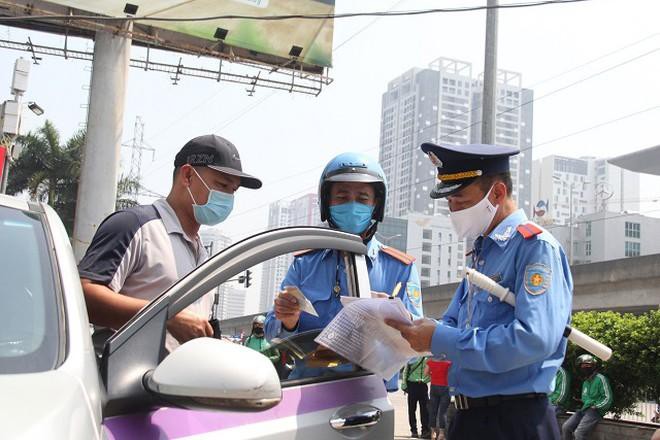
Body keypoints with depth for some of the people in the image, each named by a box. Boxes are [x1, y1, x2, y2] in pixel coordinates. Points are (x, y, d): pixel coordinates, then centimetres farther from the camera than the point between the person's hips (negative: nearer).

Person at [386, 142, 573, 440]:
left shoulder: (535, 247, -14)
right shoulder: (481, 253, 14)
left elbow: (534, 339, -27)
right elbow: (454, 325, 17)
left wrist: (439, 340, -22)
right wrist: (413, 330, -4)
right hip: (469, 416, 8)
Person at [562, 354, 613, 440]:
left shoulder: (600, 379, -7)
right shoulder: (585, 382, 21)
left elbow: (608, 398, -10)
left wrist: (596, 406, -15)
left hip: (595, 411, -8)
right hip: (584, 409, 8)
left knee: (579, 433, -26)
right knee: (565, 427, -10)